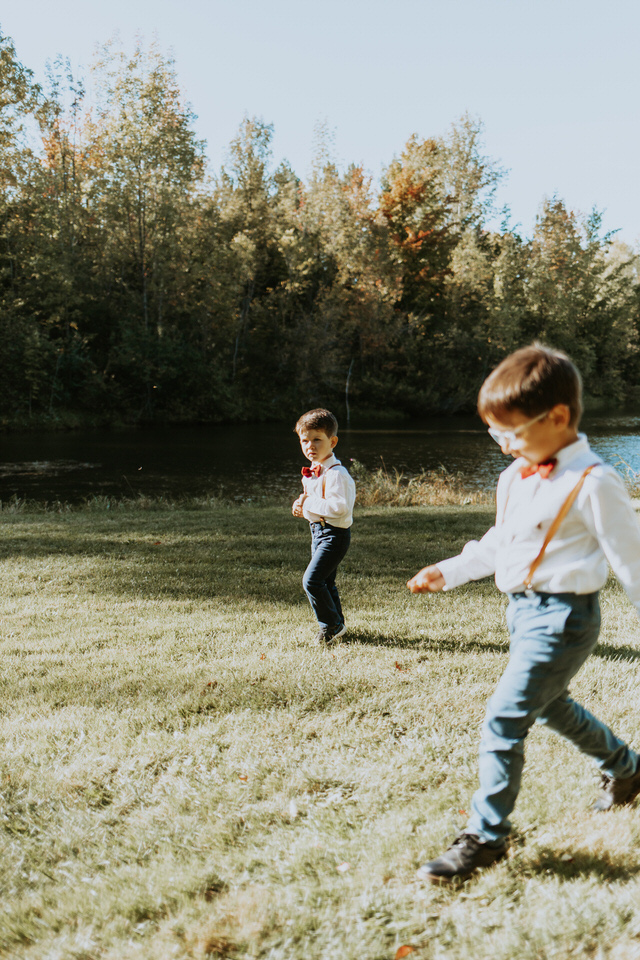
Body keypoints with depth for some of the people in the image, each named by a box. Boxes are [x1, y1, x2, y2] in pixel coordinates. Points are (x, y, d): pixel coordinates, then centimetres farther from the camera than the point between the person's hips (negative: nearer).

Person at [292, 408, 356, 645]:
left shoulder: (336, 473, -20)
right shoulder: (311, 472, 10)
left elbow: (339, 507, -29)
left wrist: (309, 504, -21)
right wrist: (301, 506, 3)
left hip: (334, 533, -10)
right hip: (318, 531, 10)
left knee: (312, 579, -15)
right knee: (325, 582, 18)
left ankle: (331, 625, 1)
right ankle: (337, 625, 33)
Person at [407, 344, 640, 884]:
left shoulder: (593, 484, -18)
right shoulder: (515, 477, 6)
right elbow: (499, 544, 20)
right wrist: (448, 572, 17)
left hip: (564, 616, -9)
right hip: (523, 610, 9)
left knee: (504, 719, -11)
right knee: (551, 706, 25)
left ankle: (485, 838, 3)